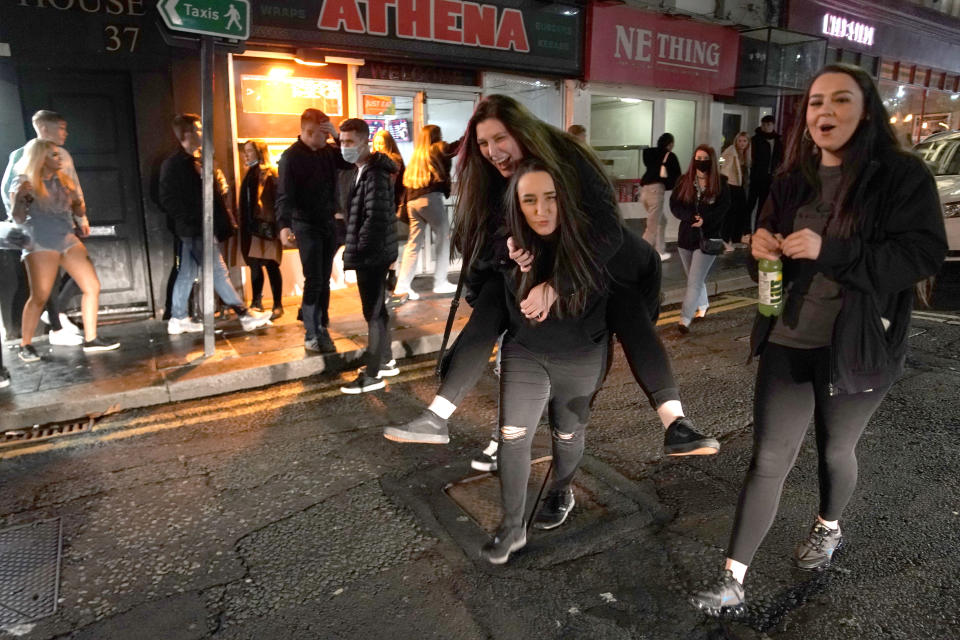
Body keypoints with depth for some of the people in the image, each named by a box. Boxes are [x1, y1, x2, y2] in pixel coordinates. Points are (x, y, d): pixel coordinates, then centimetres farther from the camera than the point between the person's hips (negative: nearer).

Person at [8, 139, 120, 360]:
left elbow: (78, 211, 19)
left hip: (68, 240, 6)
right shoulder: (24, 182, -3)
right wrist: (20, 198, -24)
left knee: (93, 287, -2)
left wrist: (77, 203, -3)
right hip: (40, 243, -6)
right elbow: (18, 218, -7)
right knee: (39, 298, -10)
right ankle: (25, 346, 4)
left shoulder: (63, 180, 12)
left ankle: (90, 339, 5)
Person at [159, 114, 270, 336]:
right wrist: (189, 220, -16)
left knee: (187, 273, 12)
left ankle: (178, 319, 20)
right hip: (196, 229, -9)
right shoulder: (174, 164, -11)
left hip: (200, 228, 9)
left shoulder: (195, 161, 15)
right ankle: (245, 315, 0)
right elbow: (168, 200, -15)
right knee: (218, 271, -5)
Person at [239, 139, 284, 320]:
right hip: (252, 227, 8)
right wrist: (244, 226, 13)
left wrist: (275, 226, -20)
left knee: (271, 265, -4)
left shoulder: (269, 174, -6)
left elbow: (276, 201, -13)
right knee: (254, 265, 10)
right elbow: (244, 203, 18)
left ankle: (278, 305, 3)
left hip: (266, 226, -8)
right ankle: (256, 303, 18)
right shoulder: (250, 174, 18)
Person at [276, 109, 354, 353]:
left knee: (324, 280, 10)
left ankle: (321, 327, 20)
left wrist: (338, 137, -7)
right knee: (314, 281, -6)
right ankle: (312, 335, 2)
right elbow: (285, 194, -18)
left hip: (329, 222, 6)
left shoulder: (328, 150, 7)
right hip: (306, 225, -6)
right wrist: (284, 225, -32)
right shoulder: (291, 156, -11)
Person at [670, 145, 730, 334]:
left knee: (694, 281, -10)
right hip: (686, 236, 4)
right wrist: (691, 217, -19)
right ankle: (703, 305, 43)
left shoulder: (720, 183, -3)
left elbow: (723, 208, -7)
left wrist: (704, 219, -22)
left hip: (708, 238, -4)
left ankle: (684, 319, -11)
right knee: (695, 278, 18)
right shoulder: (684, 181, 3)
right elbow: (674, 205, -4)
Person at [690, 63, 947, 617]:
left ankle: (829, 529, 50)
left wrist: (828, 250, -29)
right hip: (787, 341, 3)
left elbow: (926, 254, -18)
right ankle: (733, 582, 10)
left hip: (857, 346, -3)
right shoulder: (793, 180, 7)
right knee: (768, 460, 3)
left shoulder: (903, 174, -9)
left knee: (836, 449, 19)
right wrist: (762, 244, -6)